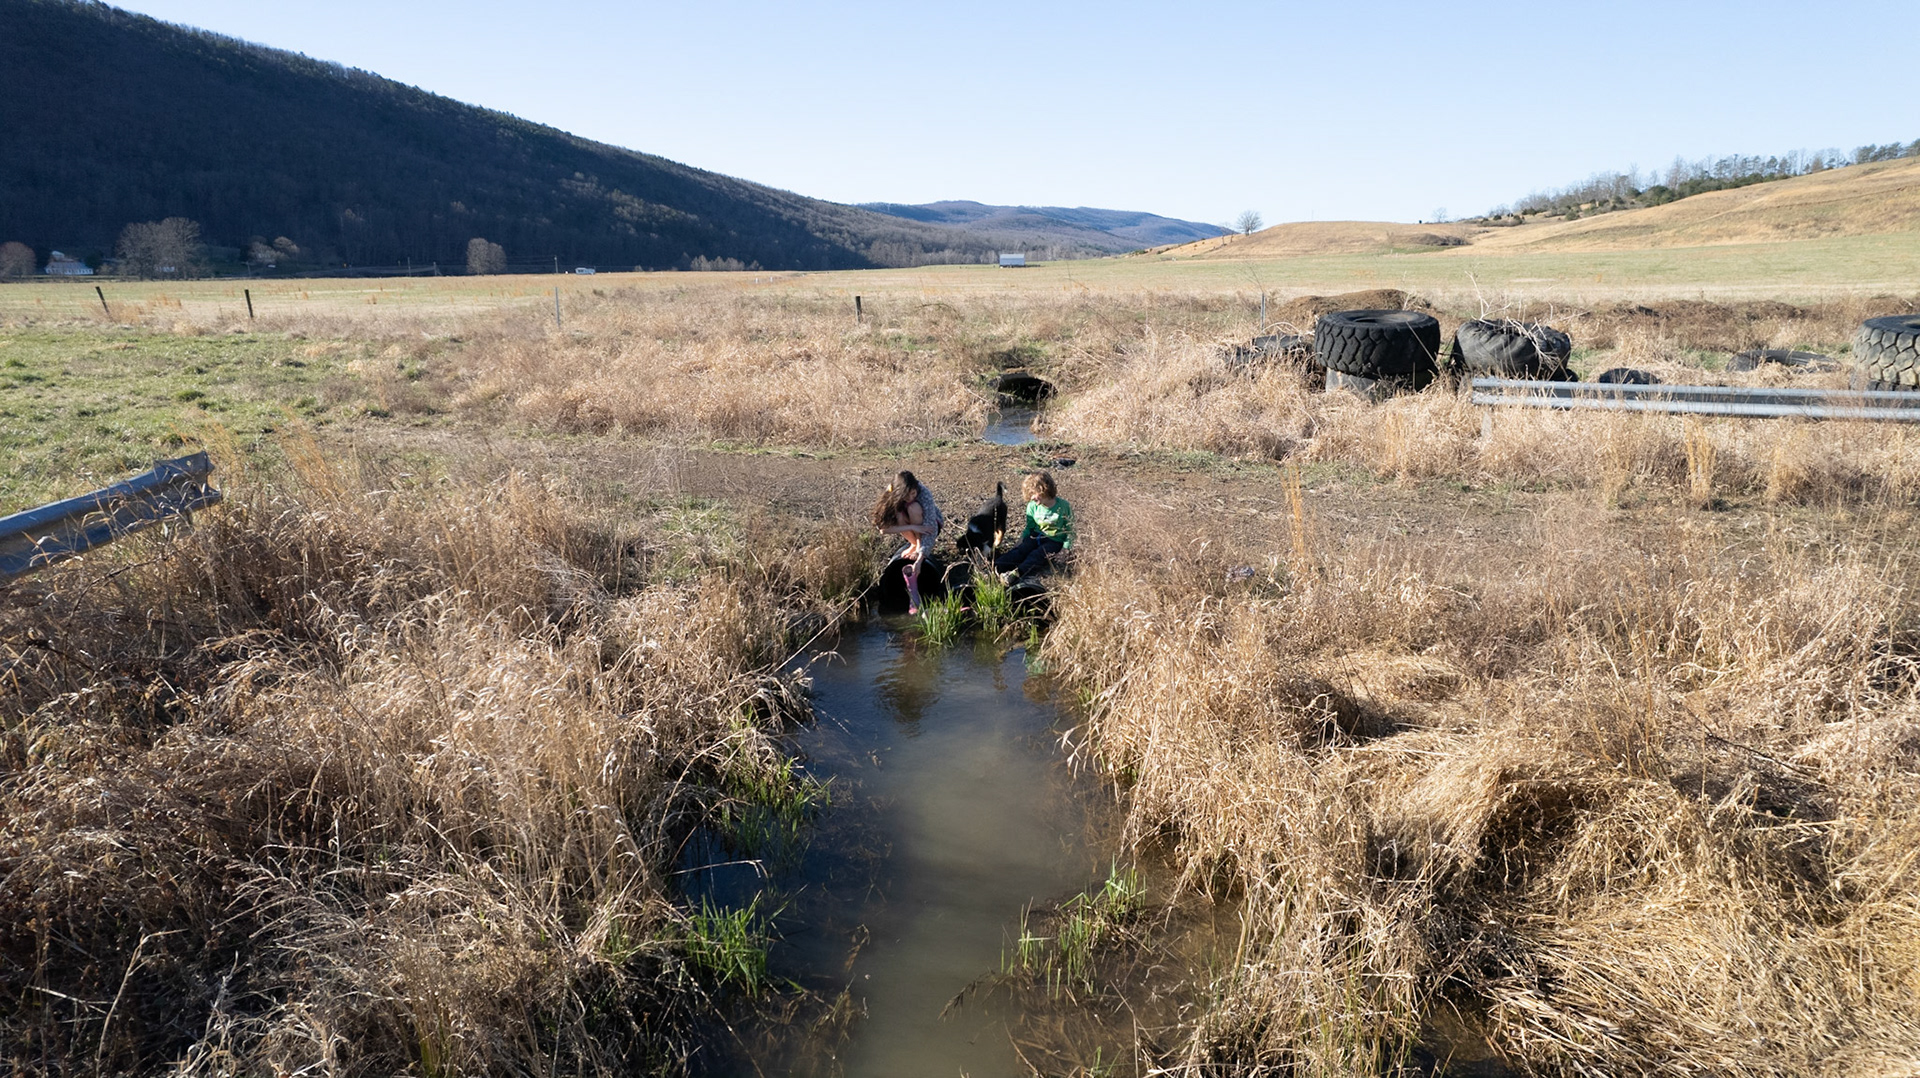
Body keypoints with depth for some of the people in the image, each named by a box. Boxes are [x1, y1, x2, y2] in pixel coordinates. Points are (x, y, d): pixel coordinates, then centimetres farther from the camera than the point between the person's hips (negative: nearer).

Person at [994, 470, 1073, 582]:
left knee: (1037, 556, -32)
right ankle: (994, 568, -48)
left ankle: (1016, 573, -56)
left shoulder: (1063, 506, -11)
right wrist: (1021, 539, -3)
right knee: (1020, 551, -26)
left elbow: (1070, 529, -4)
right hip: (1035, 536, 3)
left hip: (1054, 541, -3)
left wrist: (1065, 548, -13)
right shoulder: (1033, 506, 1)